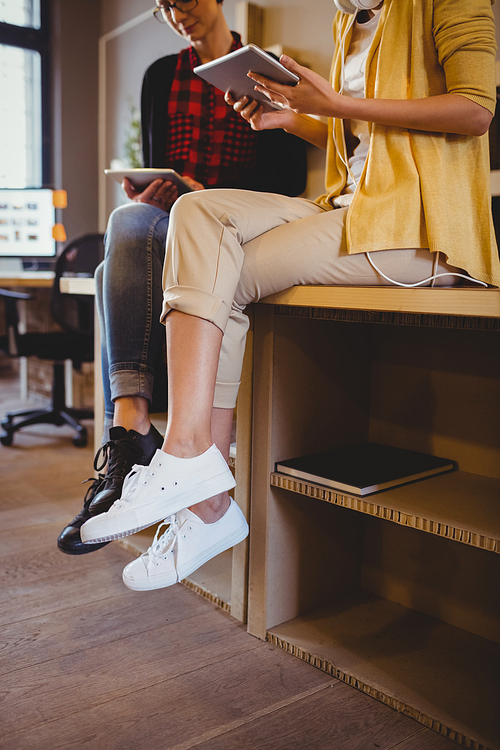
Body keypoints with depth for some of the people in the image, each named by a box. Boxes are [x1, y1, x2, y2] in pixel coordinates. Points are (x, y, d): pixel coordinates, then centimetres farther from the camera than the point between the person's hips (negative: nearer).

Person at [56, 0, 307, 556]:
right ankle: (135, 438, -39)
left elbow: (291, 175, 0)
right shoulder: (160, 76, 22)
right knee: (130, 225, -33)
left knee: (129, 225, -34)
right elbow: (150, 166, 19)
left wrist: (208, 194, -14)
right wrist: (143, 192, -6)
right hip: (162, 224, 4)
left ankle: (127, 436, -40)